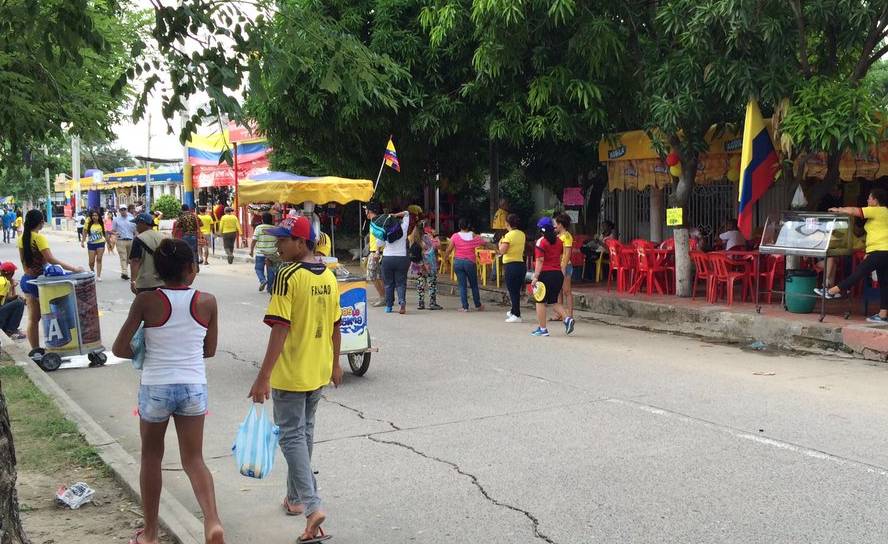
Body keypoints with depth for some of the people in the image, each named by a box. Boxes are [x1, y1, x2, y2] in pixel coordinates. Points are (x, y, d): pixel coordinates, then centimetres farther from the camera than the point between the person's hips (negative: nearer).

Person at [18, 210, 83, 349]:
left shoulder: (22, 238, 4)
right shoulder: (39, 238, -18)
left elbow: (23, 260, 12)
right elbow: (51, 260, -25)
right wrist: (73, 268, -25)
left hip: (26, 279, 7)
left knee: (33, 318, 11)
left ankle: (35, 350, 17)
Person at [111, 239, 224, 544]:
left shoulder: (146, 301, -10)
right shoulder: (207, 302, -5)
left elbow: (119, 348, -6)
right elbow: (209, 350, 6)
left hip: (155, 387, -1)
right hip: (194, 387, 1)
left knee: (151, 457, 18)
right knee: (194, 460, 9)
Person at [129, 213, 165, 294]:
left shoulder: (139, 239, -8)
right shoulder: (163, 237, 10)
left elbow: (135, 261, -15)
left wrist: (133, 281, -15)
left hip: (145, 284, -6)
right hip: (163, 283, 6)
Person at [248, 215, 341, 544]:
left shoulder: (287, 276, -18)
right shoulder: (329, 277, 4)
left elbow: (280, 329, -23)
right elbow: (335, 326, 10)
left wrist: (263, 377, -21)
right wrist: (335, 365, 22)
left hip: (290, 373, -7)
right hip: (319, 372, 7)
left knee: (291, 436, 0)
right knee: (305, 432, 20)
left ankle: (312, 506, -12)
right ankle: (295, 497, 32)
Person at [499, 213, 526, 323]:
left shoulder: (509, 235, -14)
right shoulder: (522, 234, 7)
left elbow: (502, 251, -15)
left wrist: (500, 243, 3)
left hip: (511, 265, -7)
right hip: (521, 264, 7)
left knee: (512, 291, -1)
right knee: (516, 290, 18)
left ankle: (516, 315, 0)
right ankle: (514, 312, 33)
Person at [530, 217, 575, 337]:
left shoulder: (541, 242, -9)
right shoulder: (559, 241, 10)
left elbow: (540, 261, -14)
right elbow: (562, 259, 15)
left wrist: (535, 277, -14)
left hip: (545, 274, -6)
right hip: (558, 274, 6)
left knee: (540, 302, 4)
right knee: (554, 301, 17)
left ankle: (542, 329, 5)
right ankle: (567, 318, -4)